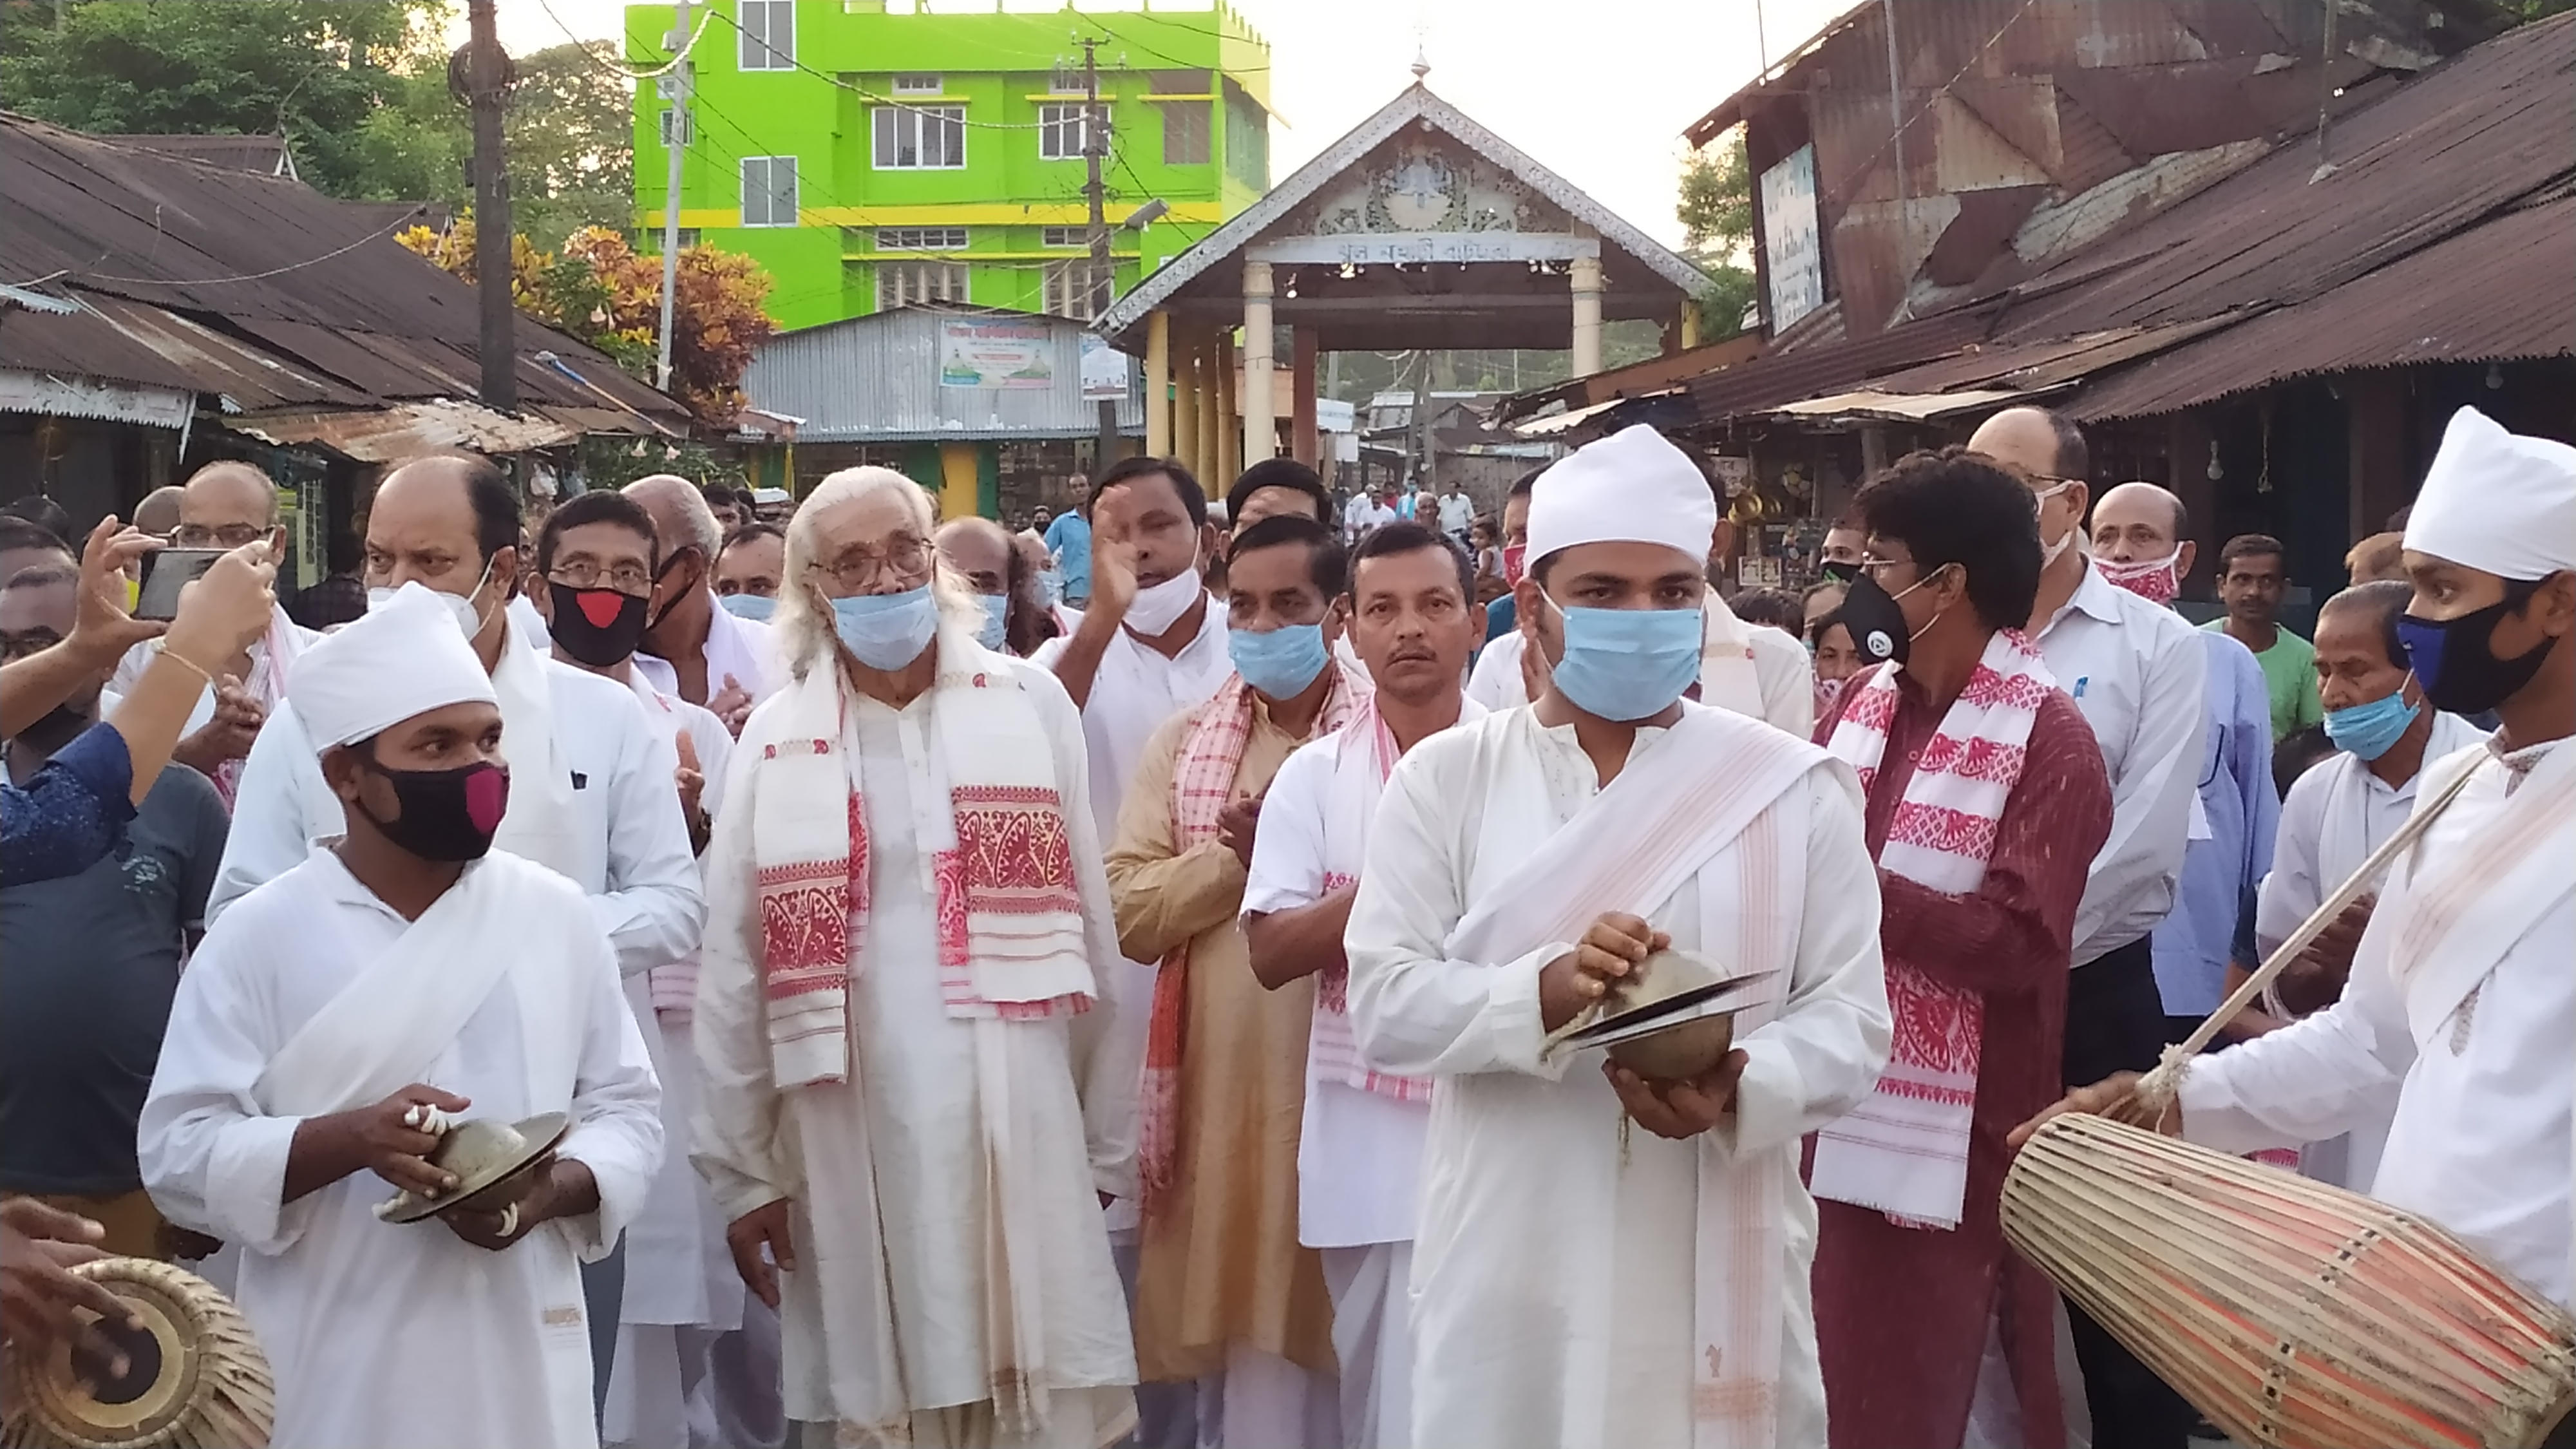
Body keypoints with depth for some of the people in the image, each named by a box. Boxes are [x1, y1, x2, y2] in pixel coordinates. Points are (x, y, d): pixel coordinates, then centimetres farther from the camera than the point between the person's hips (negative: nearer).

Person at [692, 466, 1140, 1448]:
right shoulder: (778, 741, 3)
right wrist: (744, 1172, 3)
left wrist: (1107, 1136, 5)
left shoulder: (1031, 707, 4)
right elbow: (735, 975, 4)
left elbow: (1091, 934, 5)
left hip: (1019, 1127, 0)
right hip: (854, 1145, 0)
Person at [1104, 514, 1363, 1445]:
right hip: (1216, 1086, 3)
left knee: (1334, 1328, 4)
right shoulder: (1183, 744, 10)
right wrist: (1237, 854, -11)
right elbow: (1130, 913, 2)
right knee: (1234, 1328, 10)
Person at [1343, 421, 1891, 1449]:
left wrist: (1740, 1092, -22)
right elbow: (1385, 1002, -4)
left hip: (1720, 1264, 0)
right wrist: (1544, 994, -21)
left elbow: (1849, 1014, -2)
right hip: (1507, 1268, 0)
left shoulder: (1794, 787, 4)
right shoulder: (1445, 779, 3)